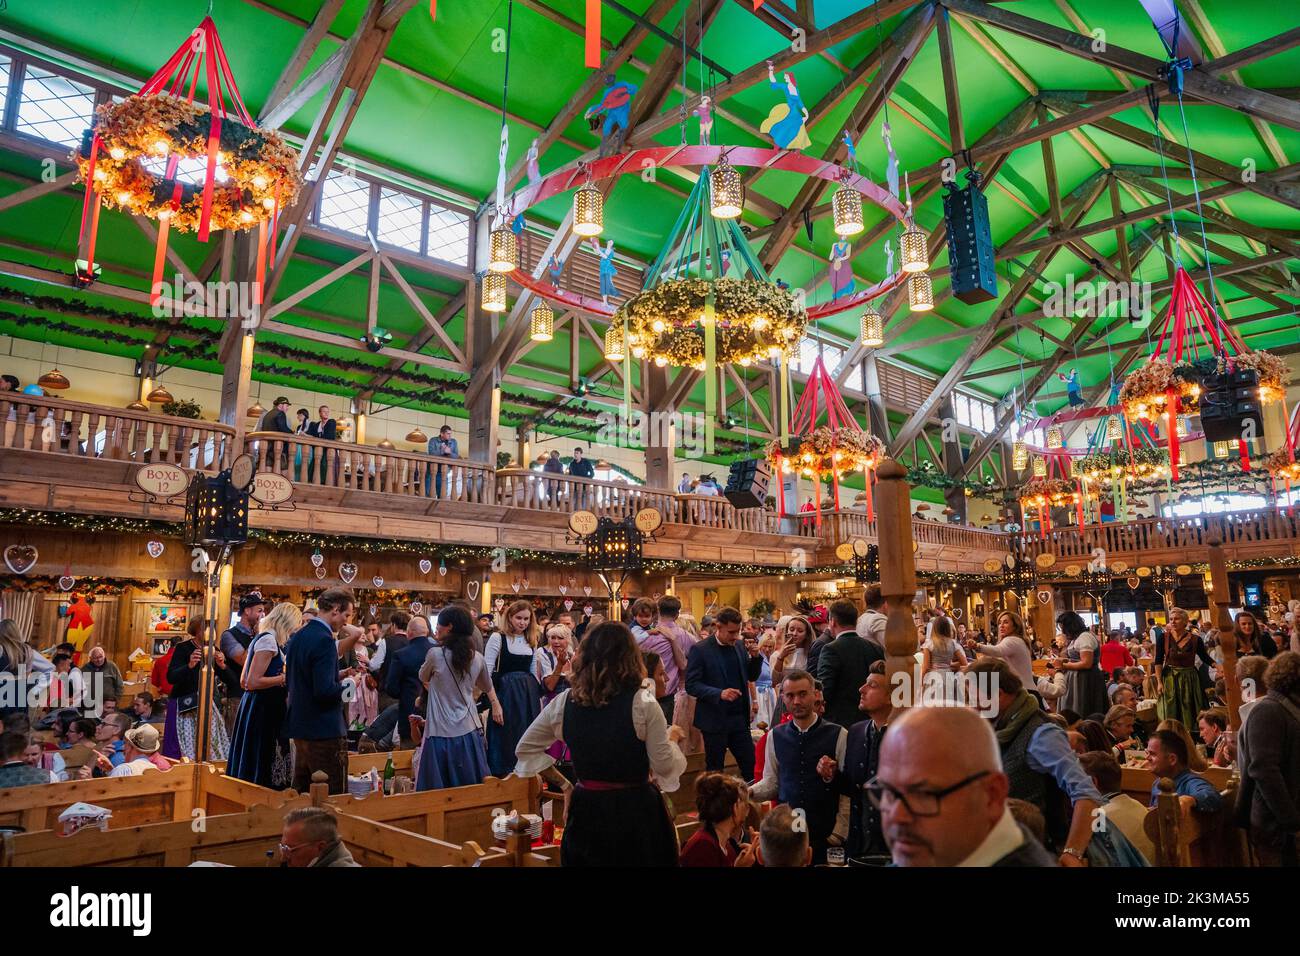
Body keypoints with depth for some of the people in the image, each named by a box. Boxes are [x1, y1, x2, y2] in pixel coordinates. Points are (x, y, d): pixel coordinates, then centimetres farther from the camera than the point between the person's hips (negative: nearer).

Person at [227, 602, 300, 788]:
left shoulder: (260, 639, 15)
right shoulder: (269, 640, -15)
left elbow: (243, 681, 18)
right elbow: (252, 683, -20)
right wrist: (284, 678, -12)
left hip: (255, 707, 10)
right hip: (263, 709, -10)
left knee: (250, 763, 13)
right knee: (261, 765, -5)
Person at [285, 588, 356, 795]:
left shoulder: (297, 636, 10)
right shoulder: (324, 640, -18)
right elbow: (325, 691, -25)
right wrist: (347, 686, -7)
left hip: (300, 727, 10)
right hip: (325, 731, -9)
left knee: (302, 793, 18)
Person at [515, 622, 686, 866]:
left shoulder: (564, 702, -4)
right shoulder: (643, 703, -16)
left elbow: (526, 749, 5)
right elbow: (665, 766, -12)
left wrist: (564, 785, 9)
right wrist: (672, 737, 7)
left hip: (586, 808, 3)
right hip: (636, 810, -3)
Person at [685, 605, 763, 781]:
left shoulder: (739, 646, 7)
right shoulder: (700, 650, -11)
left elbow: (752, 676, 13)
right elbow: (691, 685, -14)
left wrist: (755, 657, -6)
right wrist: (719, 694, -27)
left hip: (739, 718, 5)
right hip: (715, 720, -4)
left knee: (751, 766, 6)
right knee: (714, 769, 9)